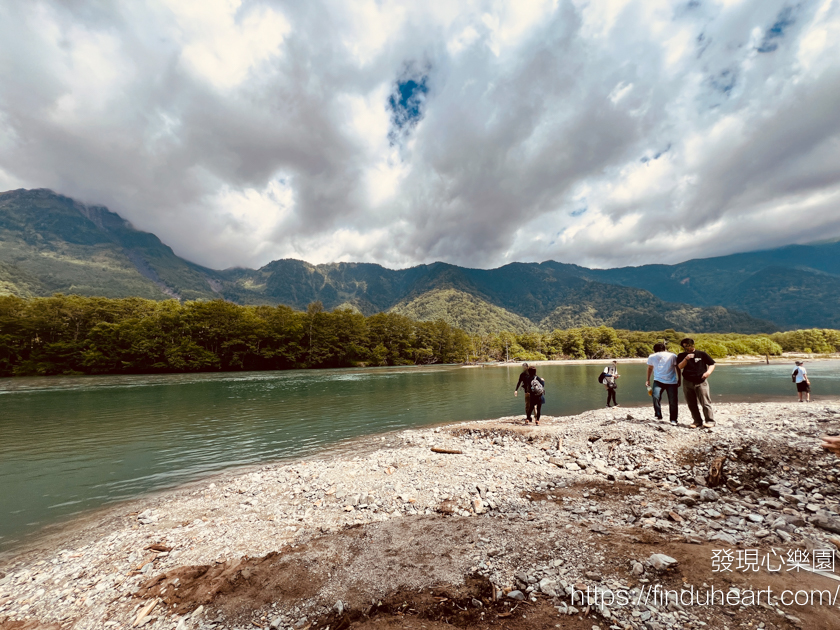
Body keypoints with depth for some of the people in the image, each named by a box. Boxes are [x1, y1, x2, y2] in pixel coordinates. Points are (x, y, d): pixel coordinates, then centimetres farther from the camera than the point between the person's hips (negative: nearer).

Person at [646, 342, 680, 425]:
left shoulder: (672, 356, -11)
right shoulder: (652, 357, -7)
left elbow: (677, 368, 4)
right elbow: (650, 368, 12)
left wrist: (679, 380, 10)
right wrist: (648, 380, 17)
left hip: (672, 382, 0)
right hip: (658, 381, 0)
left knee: (673, 401, 3)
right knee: (656, 396, -22)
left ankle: (673, 419, 19)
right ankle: (658, 416, -9)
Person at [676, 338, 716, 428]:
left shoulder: (701, 354, 3)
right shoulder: (681, 356, 7)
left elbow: (712, 364, 8)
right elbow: (680, 367, -6)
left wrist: (708, 372, -10)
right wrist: (686, 359, -20)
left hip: (701, 381, -2)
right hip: (687, 383, 3)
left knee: (705, 403, -5)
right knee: (691, 404, 7)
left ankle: (710, 421, 6)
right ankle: (698, 422, 16)